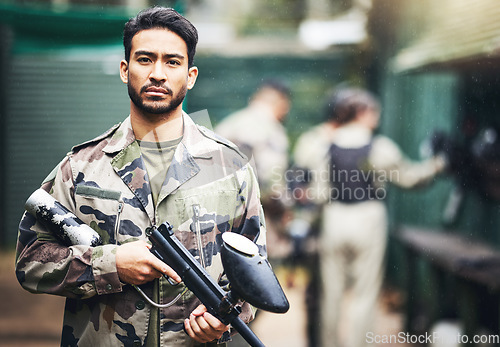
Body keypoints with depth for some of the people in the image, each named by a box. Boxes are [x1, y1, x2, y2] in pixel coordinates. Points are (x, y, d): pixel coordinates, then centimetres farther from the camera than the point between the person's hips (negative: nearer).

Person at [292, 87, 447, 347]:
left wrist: (305, 220, 7)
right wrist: (435, 166, 20)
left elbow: (318, 193, -2)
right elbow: (408, 176, 4)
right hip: (368, 221, -3)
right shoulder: (380, 147, -8)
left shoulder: (324, 146, -1)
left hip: (333, 220, 3)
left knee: (331, 291, 14)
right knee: (364, 293, 5)